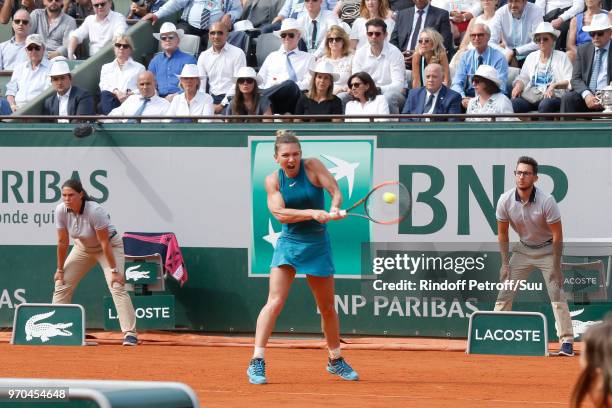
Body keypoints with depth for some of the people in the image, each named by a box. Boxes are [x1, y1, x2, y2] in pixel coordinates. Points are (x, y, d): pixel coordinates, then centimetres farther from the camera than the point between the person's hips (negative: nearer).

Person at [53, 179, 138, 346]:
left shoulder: (95, 211, -34)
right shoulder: (61, 210, -20)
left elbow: (104, 243, -30)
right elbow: (63, 242, -10)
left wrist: (114, 270, -27)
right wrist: (60, 269, -4)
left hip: (111, 245, -6)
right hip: (83, 247, 6)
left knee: (117, 286, -21)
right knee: (61, 284, 0)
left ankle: (130, 333, -21)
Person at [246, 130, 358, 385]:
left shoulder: (312, 167, -7)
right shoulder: (273, 180, -4)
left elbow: (336, 192, -13)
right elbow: (280, 213, -16)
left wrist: (334, 209, -35)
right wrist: (312, 213, -29)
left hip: (317, 245, 1)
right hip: (289, 243, -1)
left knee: (327, 307, 12)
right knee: (275, 301, -15)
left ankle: (336, 361, 32)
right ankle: (256, 363, -15)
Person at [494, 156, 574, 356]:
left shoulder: (546, 201, -25)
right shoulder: (505, 201, -15)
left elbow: (557, 235, -18)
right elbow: (502, 233, -1)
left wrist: (556, 267, -20)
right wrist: (505, 263, -5)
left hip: (547, 249, -4)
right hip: (523, 249, 4)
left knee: (556, 292, -15)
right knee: (505, 292, -2)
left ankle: (567, 340, -12)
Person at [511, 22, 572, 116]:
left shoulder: (561, 57, 10)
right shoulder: (531, 57, 23)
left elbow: (569, 82, 0)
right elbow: (523, 78, 21)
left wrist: (554, 85, -19)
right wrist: (518, 85, -3)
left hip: (552, 96, -3)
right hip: (530, 96, 4)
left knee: (545, 104, -39)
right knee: (514, 103, -28)